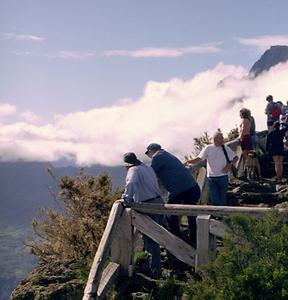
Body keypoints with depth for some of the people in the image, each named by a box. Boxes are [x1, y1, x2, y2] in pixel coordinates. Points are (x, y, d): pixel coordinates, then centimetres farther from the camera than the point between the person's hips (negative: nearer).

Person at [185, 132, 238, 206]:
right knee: (214, 199, -1)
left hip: (223, 176, 1)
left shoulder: (226, 148, 2)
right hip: (211, 177, -1)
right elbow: (199, 158, -2)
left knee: (223, 197, 5)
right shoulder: (208, 148, 0)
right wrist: (189, 161, -19)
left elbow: (235, 157, 10)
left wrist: (229, 165, -7)